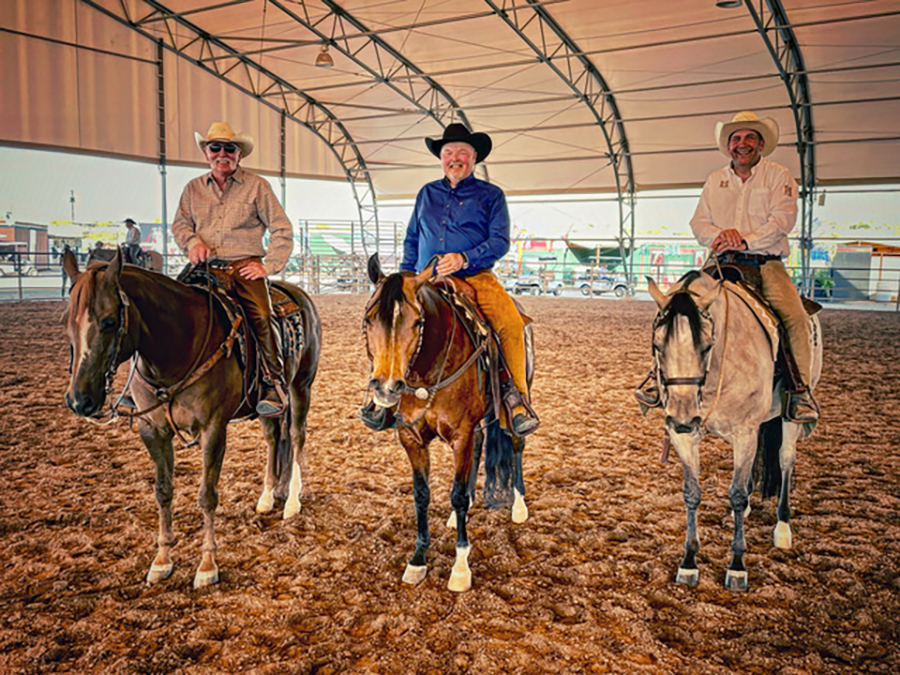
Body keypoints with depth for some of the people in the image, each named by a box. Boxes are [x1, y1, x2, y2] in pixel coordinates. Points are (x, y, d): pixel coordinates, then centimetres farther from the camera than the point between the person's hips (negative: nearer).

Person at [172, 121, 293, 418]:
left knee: (261, 315, -26)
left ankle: (274, 384, -17)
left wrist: (268, 265, -5)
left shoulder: (256, 185, 7)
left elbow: (282, 230, 5)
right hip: (205, 267, 4)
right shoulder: (193, 188, 17)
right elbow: (180, 223, 19)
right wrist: (192, 241, -4)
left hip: (245, 265, -3)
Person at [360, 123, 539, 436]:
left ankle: (518, 394, -13)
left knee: (512, 324, -28)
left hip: (476, 279, -3)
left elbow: (500, 241, -3)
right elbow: (412, 241, 24)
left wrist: (465, 258, -20)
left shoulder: (491, 195, 9)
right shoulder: (427, 194, 19)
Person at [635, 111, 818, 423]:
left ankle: (800, 389, -16)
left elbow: (782, 219, -6)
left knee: (795, 316, -26)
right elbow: (698, 221, 11)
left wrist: (746, 241, -19)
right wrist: (718, 236, -12)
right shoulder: (715, 180, 17)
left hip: (766, 264, -2)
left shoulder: (778, 176, 7)